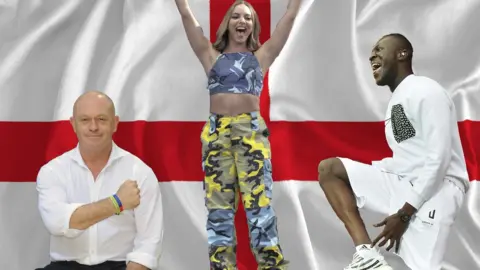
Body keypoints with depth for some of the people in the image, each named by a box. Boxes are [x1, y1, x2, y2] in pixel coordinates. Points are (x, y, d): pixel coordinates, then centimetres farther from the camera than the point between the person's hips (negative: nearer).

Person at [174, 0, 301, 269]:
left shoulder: (261, 56, 12)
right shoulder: (212, 56, 13)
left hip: (252, 130, -1)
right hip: (216, 131, 1)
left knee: (259, 200, -8)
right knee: (219, 205, 1)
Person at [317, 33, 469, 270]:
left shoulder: (426, 91, -11)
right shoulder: (396, 100, 17)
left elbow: (438, 159, -18)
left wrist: (404, 213, -18)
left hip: (434, 189, -9)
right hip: (403, 183, 9)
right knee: (329, 168, -4)